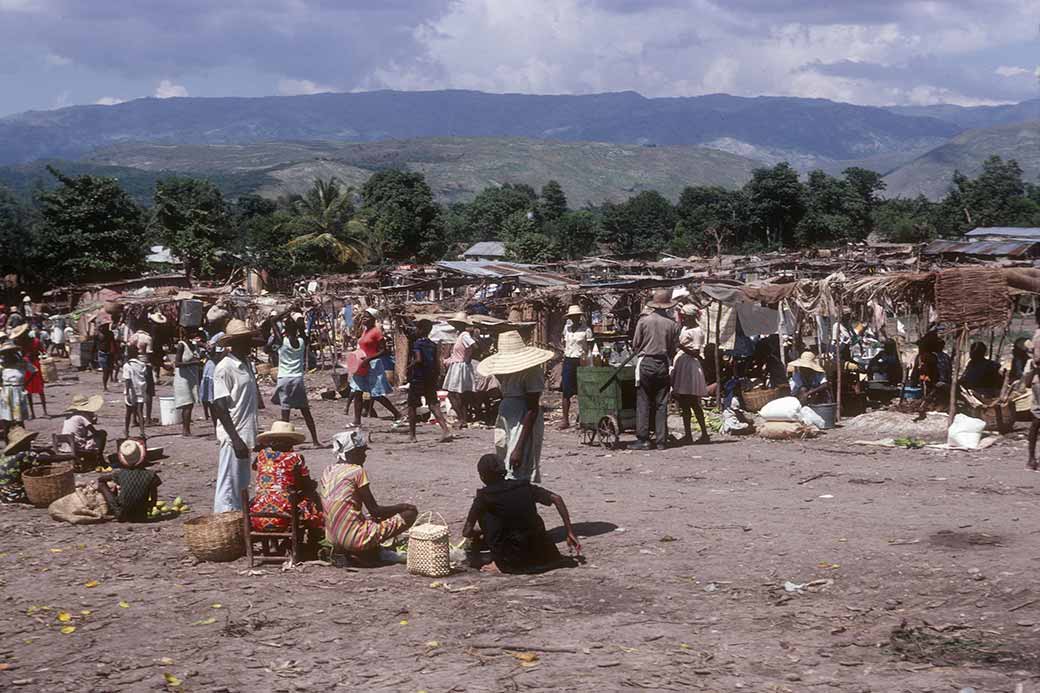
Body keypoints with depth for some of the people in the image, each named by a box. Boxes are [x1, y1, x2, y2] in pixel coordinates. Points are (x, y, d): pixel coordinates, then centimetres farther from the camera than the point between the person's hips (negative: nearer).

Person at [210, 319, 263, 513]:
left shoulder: (246, 365, 12)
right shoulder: (224, 368, -14)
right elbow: (220, 408, -18)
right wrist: (236, 439, -22)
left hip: (245, 435, 9)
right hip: (232, 437, -9)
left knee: (241, 485, 17)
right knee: (229, 487, -5)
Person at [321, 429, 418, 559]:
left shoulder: (327, 472, 12)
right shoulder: (357, 471, -9)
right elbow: (374, 510, -8)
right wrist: (402, 506, 7)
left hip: (332, 539, 8)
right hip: (354, 538, -8)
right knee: (410, 513, -2)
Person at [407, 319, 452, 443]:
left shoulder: (417, 343, -11)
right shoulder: (432, 345, 9)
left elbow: (418, 359, -24)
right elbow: (437, 362, 10)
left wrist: (409, 366, -8)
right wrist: (437, 376, 17)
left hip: (417, 378, -6)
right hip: (431, 379, 6)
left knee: (412, 406, 7)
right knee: (433, 404, 2)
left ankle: (411, 435, 12)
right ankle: (445, 430, -16)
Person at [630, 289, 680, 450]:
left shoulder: (644, 320, -4)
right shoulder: (672, 324, -1)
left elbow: (635, 345, 1)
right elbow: (675, 349, 3)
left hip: (646, 363, -2)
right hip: (663, 365, 2)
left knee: (643, 402, 1)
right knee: (661, 404, 7)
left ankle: (644, 439, -5)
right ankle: (661, 440, 6)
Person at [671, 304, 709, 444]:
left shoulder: (697, 331, -9)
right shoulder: (684, 328, 16)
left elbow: (696, 352, -14)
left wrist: (681, 346, -20)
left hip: (690, 367, -9)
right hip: (680, 366, 9)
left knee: (693, 404, -6)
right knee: (684, 405, 8)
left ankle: (704, 434, -1)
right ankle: (688, 435, 11)